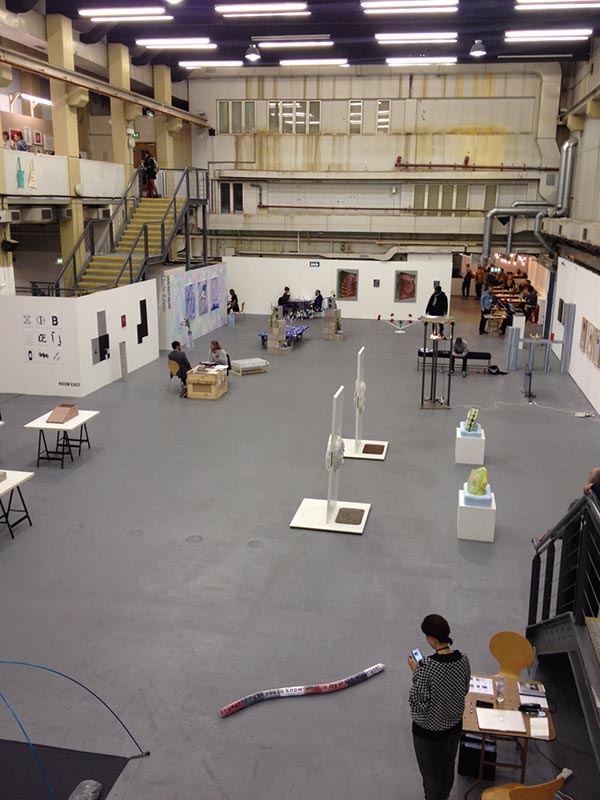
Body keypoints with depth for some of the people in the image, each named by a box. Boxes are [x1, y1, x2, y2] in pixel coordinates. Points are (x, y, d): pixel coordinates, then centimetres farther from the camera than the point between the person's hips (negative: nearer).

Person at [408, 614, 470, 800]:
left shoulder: (426, 668, -32)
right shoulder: (463, 659, -14)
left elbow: (419, 703, -25)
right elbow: (464, 690, 3)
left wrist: (416, 672, -16)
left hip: (428, 730, -6)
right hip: (454, 726, 6)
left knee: (431, 772, 19)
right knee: (447, 767, 29)